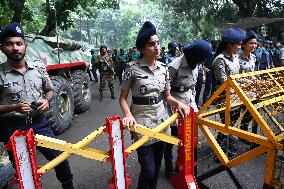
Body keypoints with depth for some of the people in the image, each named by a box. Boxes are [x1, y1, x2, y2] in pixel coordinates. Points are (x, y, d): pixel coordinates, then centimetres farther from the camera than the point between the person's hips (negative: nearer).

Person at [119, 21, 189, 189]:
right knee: (148, 169, -1)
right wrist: (128, 115, -22)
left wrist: (178, 103, -8)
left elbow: (167, 96, 11)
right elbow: (123, 97, -5)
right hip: (142, 120, -4)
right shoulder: (133, 68, -11)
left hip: (162, 118, 5)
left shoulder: (163, 68, 2)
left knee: (158, 165, 17)